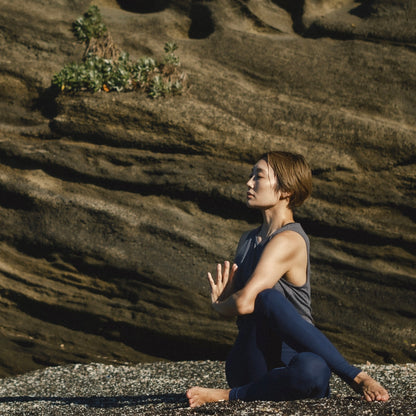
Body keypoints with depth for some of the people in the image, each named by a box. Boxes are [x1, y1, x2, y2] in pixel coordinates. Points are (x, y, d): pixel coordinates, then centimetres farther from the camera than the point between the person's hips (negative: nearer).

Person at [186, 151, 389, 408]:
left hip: (289, 360, -6)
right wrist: (224, 297, 1)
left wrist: (219, 306, 1)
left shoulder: (289, 241, -11)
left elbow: (245, 303, -20)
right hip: (251, 365, 6)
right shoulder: (248, 240, 16)